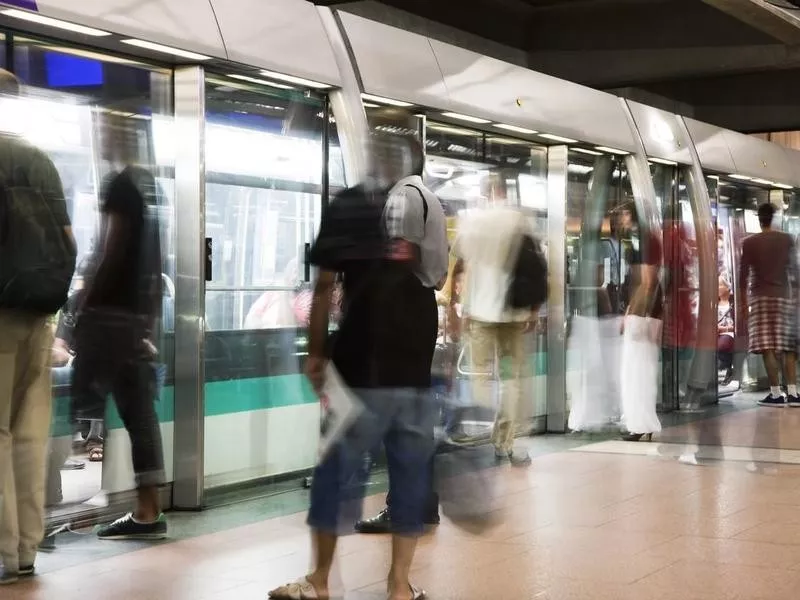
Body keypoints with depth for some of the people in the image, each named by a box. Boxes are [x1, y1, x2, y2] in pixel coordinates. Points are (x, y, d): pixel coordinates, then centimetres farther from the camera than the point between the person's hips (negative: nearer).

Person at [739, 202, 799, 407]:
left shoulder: (749, 243, -1)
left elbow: (743, 275, -3)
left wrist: (742, 303, 3)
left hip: (761, 298, -3)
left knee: (767, 347, -7)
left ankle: (776, 394, -12)